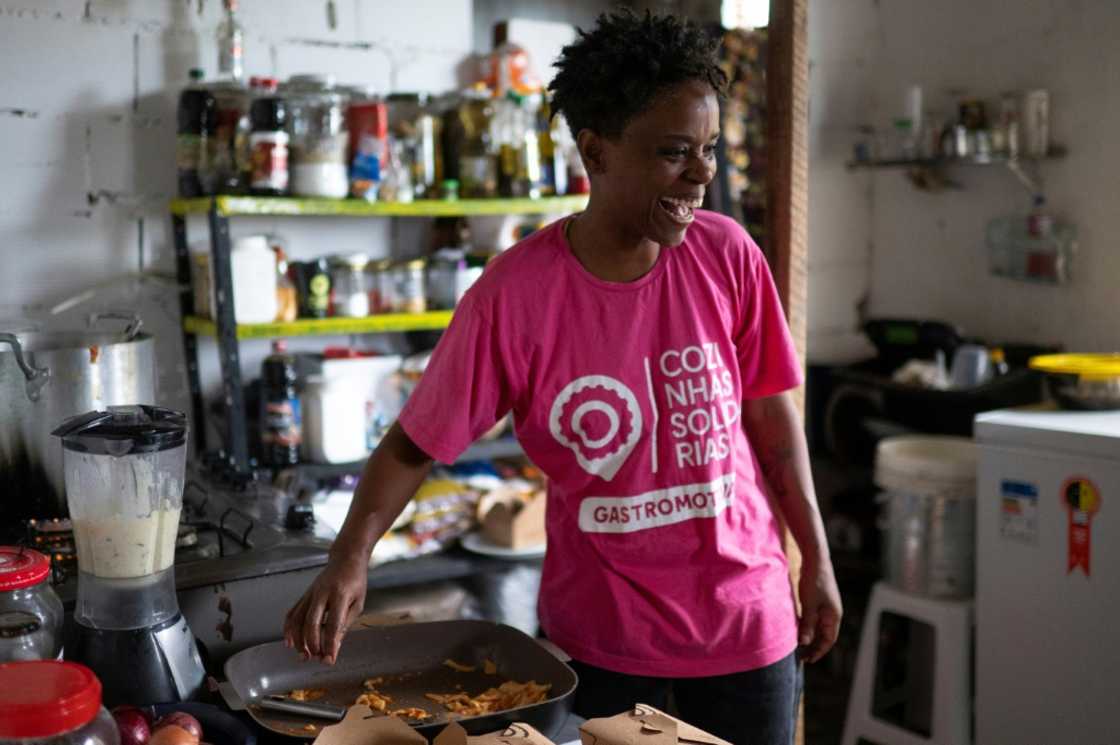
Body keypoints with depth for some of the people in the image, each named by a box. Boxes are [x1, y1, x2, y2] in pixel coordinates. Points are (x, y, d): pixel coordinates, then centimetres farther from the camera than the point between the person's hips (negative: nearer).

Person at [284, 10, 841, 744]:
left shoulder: (728, 256, -9)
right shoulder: (515, 293, -16)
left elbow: (771, 415, 1)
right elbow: (414, 443, -10)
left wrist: (817, 560, 4)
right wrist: (350, 559, -24)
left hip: (744, 611, 3)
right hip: (599, 632, -2)